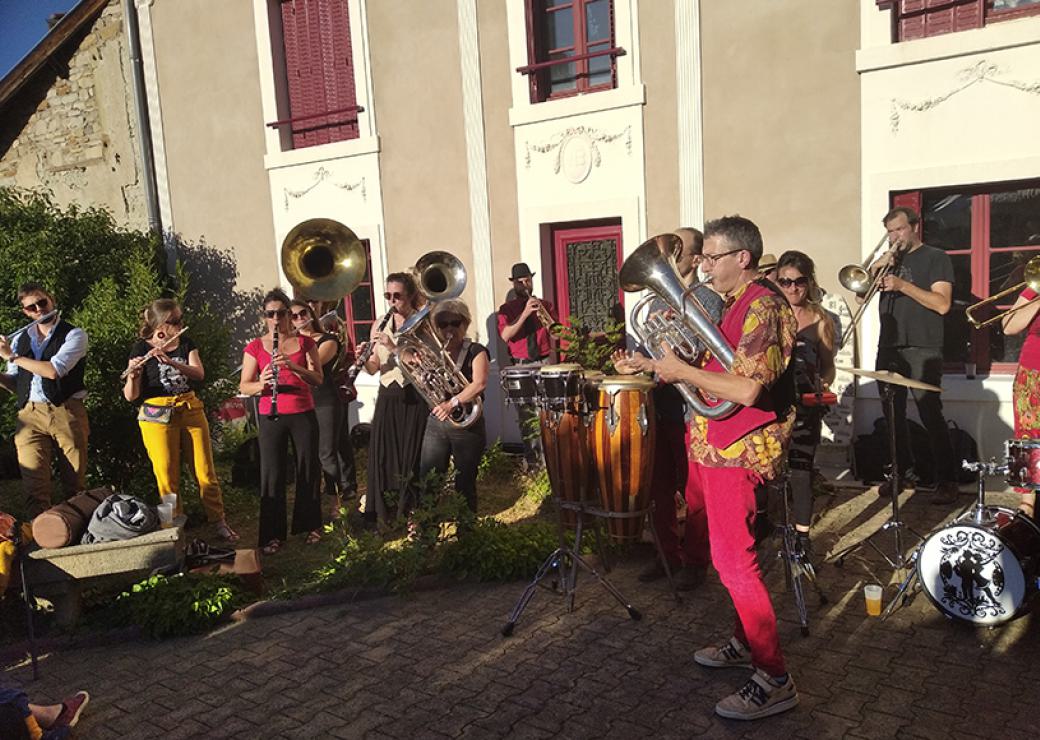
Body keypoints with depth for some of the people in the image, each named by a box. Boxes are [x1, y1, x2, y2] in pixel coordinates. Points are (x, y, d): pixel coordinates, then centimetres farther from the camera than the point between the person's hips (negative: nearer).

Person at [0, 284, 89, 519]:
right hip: (30, 414, 3)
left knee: (75, 481, -1)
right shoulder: (20, 339, 19)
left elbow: (54, 370, -13)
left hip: (67, 413, -3)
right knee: (34, 481, -9)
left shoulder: (74, 335, 2)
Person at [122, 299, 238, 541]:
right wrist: (132, 376, -29)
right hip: (157, 417, -3)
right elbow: (131, 396, -8)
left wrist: (170, 361, -24)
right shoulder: (141, 349, -4)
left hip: (190, 410, 3)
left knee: (206, 473, 4)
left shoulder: (186, 344, 8)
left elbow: (199, 374, -9)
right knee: (167, 478, 0)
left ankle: (220, 523, 15)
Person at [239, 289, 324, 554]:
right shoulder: (255, 347, 2)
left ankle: (310, 525, 24)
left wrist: (293, 366, -23)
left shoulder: (305, 342, 3)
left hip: (303, 415, 1)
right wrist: (261, 384, -22)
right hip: (271, 417, 0)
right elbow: (243, 386, -1)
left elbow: (318, 379, -6)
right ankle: (273, 534, 10)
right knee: (272, 473, 1)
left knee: (308, 469, 8)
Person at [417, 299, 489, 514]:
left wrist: (452, 403, -27)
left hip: (467, 423, -4)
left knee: (465, 484, 7)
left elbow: (479, 383, -20)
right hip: (436, 423, 4)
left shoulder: (476, 351, -4)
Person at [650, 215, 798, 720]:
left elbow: (747, 390, -27)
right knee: (727, 553, 19)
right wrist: (679, 360, 5)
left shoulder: (762, 308, -18)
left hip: (737, 449, -10)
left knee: (734, 562, -7)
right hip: (714, 445, 10)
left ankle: (774, 681, 4)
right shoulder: (735, 304, 14)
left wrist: (681, 371, -21)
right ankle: (744, 643, 34)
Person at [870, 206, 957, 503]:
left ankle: (947, 479, -1)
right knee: (893, 414, 8)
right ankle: (903, 471, 20)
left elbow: (942, 304, -10)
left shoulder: (935, 258, 2)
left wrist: (903, 285, -17)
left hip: (922, 351, -6)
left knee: (931, 414, -8)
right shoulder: (890, 259, 19)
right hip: (888, 348, 6)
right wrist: (877, 266, -4)